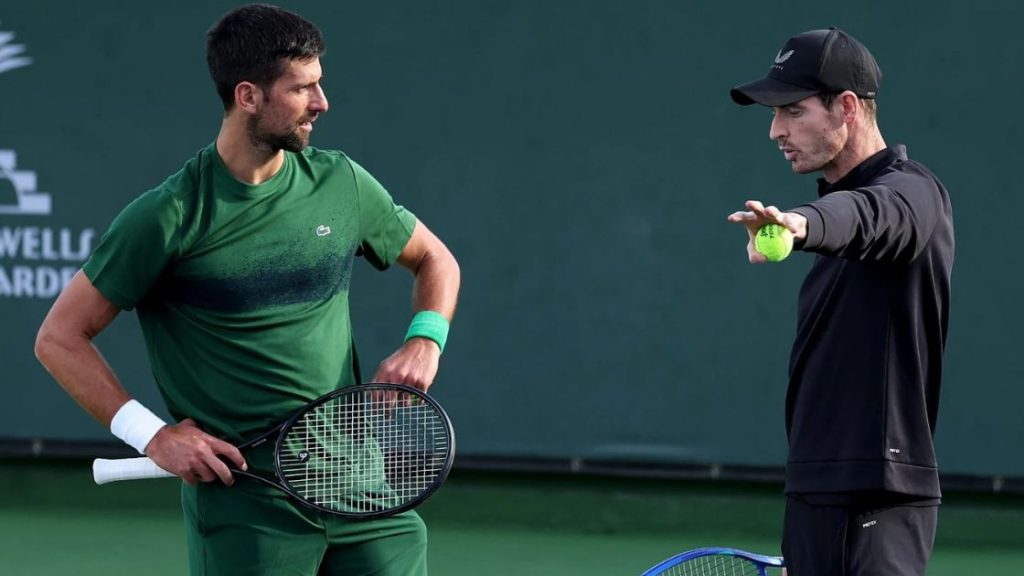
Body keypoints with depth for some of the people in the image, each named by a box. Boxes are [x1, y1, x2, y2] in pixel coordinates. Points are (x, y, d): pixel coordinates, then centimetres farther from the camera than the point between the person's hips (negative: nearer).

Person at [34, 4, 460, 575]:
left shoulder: (341, 182, 5)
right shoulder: (169, 218, -9)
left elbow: (435, 260, 22)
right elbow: (60, 338, -4)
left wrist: (425, 341, 2)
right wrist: (151, 434, -11)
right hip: (242, 502, -4)